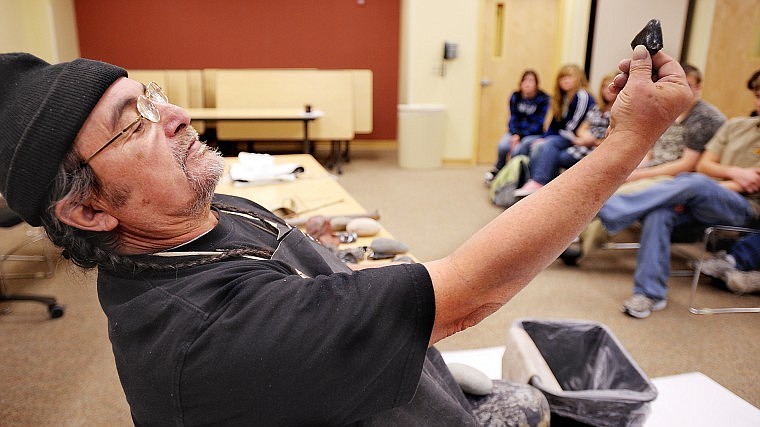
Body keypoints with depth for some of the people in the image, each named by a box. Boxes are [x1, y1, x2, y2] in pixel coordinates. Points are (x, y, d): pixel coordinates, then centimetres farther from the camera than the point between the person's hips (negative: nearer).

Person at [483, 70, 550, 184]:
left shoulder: (543, 99, -10)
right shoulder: (515, 96, 1)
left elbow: (538, 123, -13)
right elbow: (513, 118, 0)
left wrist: (521, 136, -22)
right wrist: (515, 134, -19)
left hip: (533, 134, -3)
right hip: (516, 131, 3)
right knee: (502, 145, -26)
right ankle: (498, 169, 4)